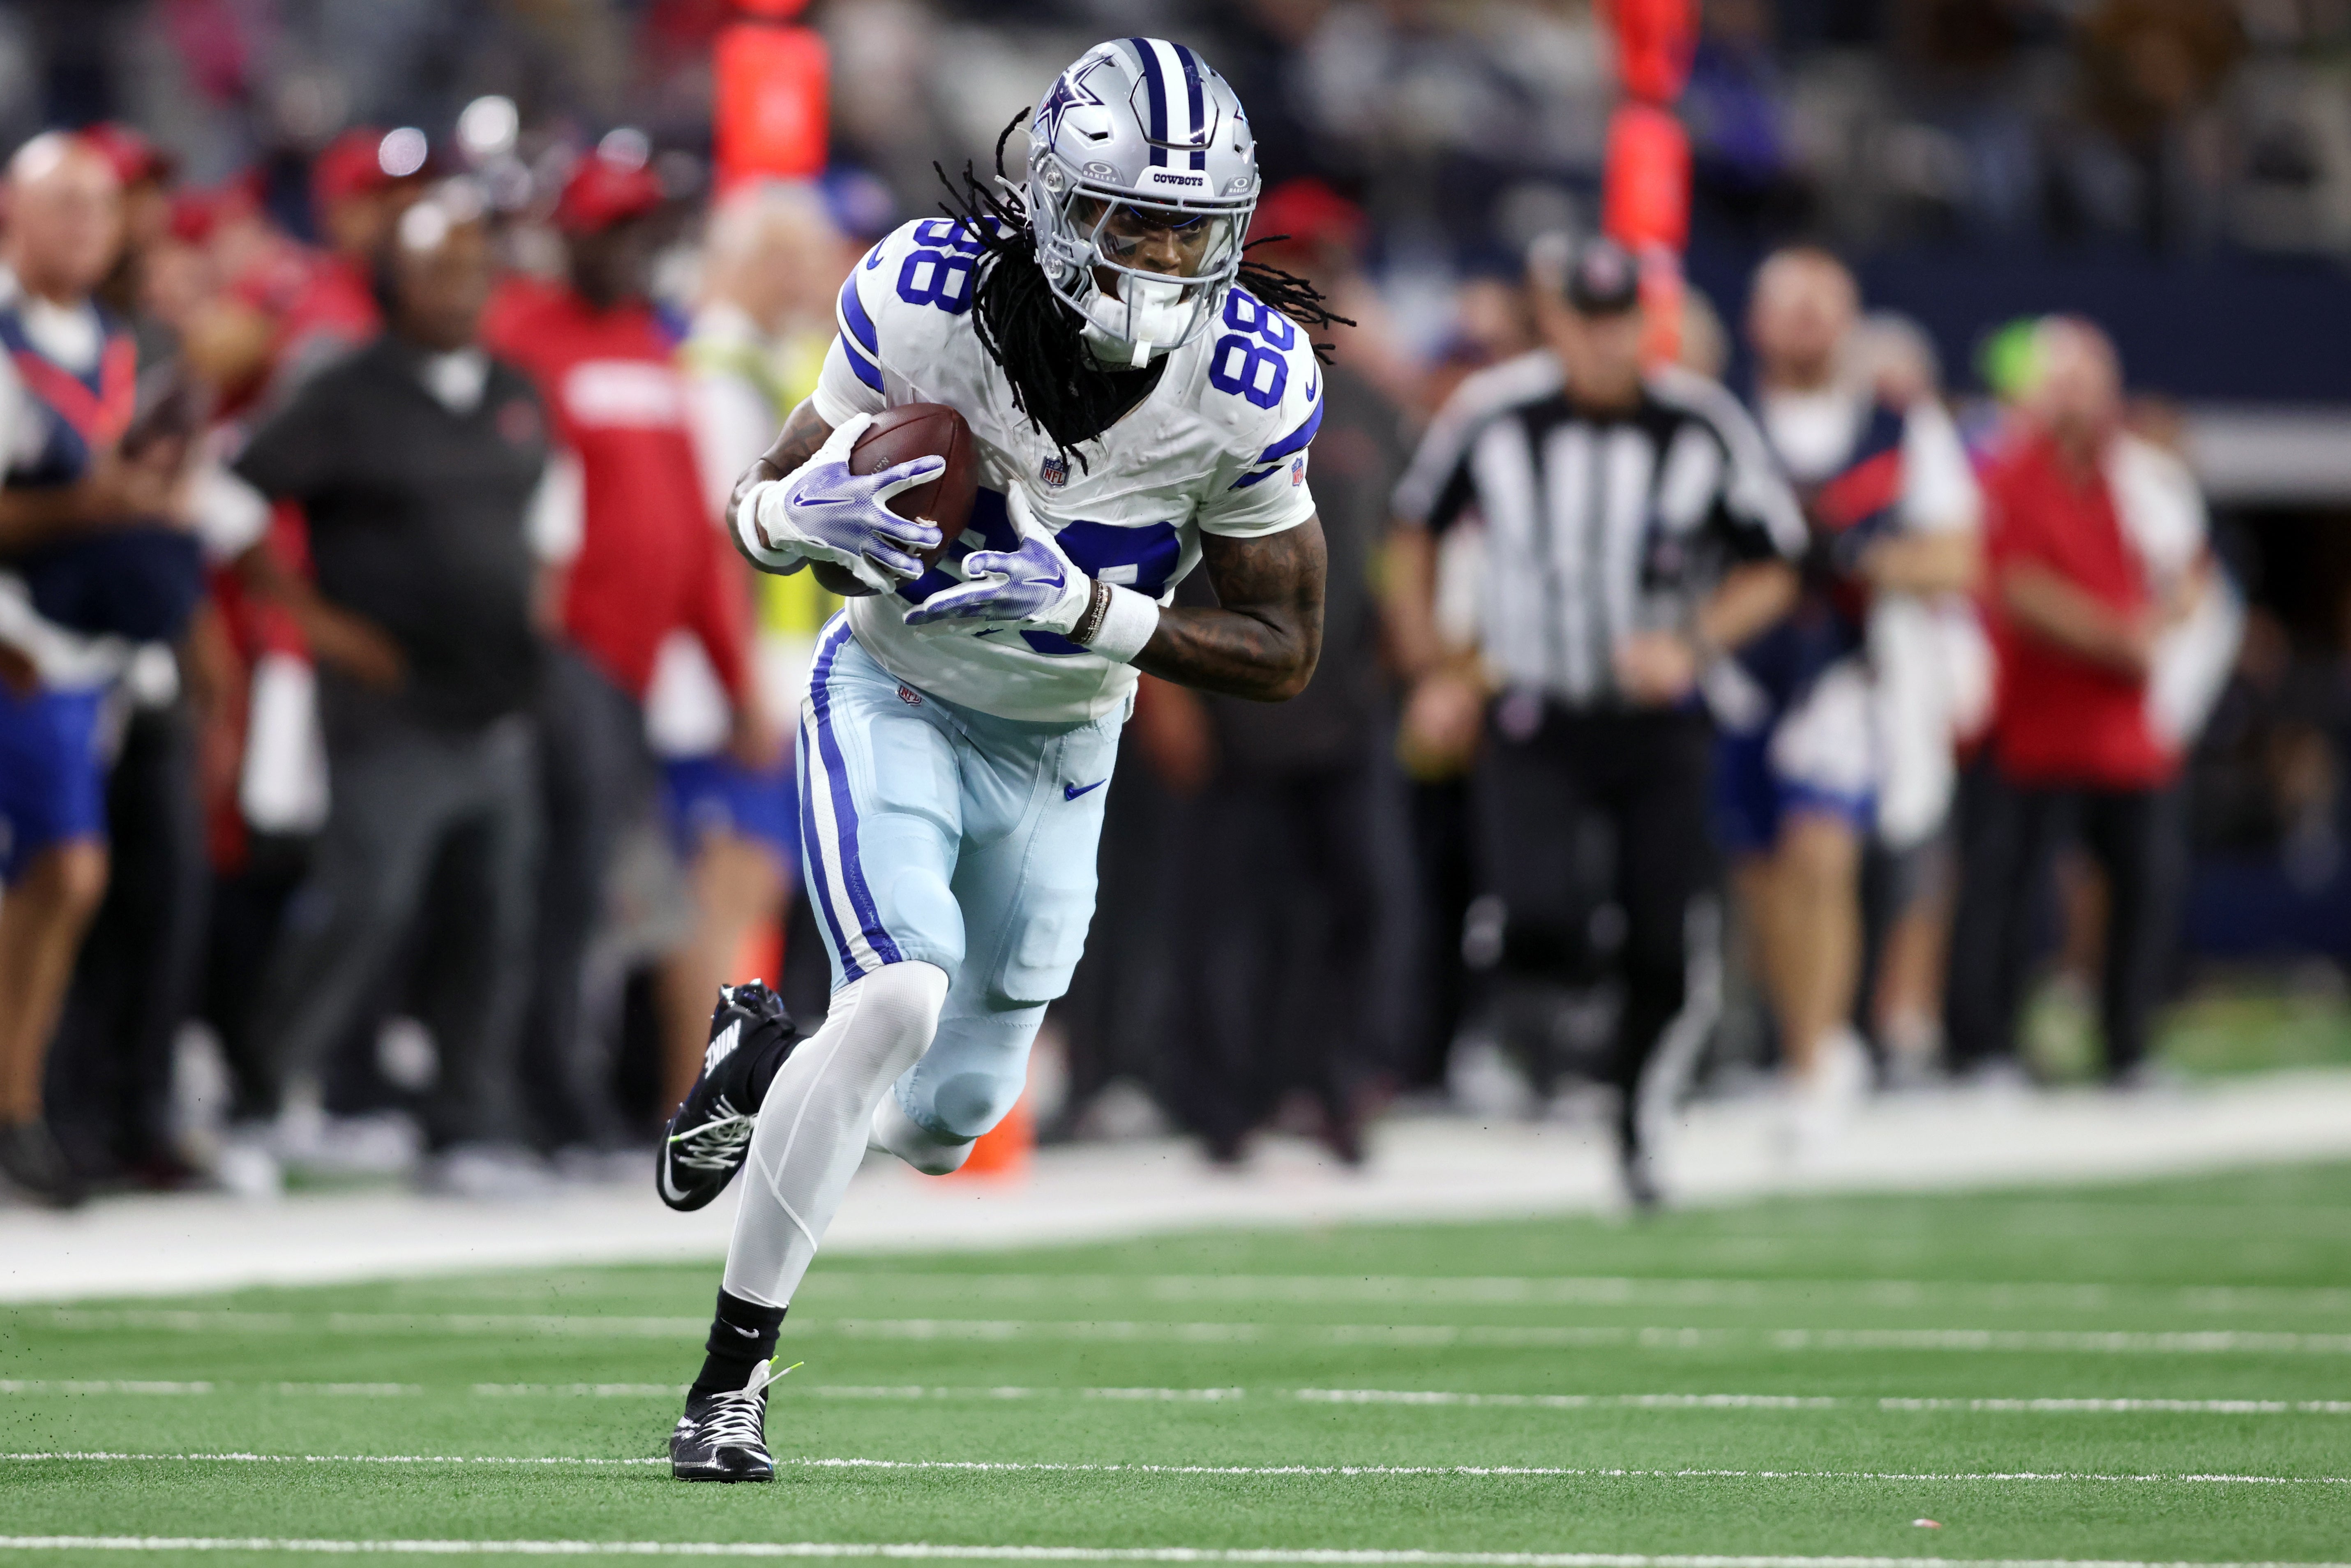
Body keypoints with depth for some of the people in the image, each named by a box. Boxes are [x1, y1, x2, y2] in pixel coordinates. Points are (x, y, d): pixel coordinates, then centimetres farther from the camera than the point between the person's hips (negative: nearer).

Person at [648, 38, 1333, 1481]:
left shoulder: (1248, 385, -22)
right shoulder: (930, 304, -24)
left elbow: (1285, 655, -15)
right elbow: (758, 512, -10)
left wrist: (1080, 608, -29)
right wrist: (806, 514, -35)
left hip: (1056, 753, 3)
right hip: (893, 698, -3)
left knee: (947, 1121, 9)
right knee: (904, 997, -26)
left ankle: (766, 1065, 45)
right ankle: (733, 1378, -14)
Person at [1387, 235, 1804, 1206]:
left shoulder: (1703, 426, -9)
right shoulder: (1492, 415, -8)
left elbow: (1771, 572, 2)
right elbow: (1415, 531, 9)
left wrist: (1691, 646, -15)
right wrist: (1433, 673, 6)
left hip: (1658, 727, 1)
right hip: (1532, 723, -1)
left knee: (1670, 963, -2)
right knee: (1538, 924, -23)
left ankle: (1635, 1129, 24)